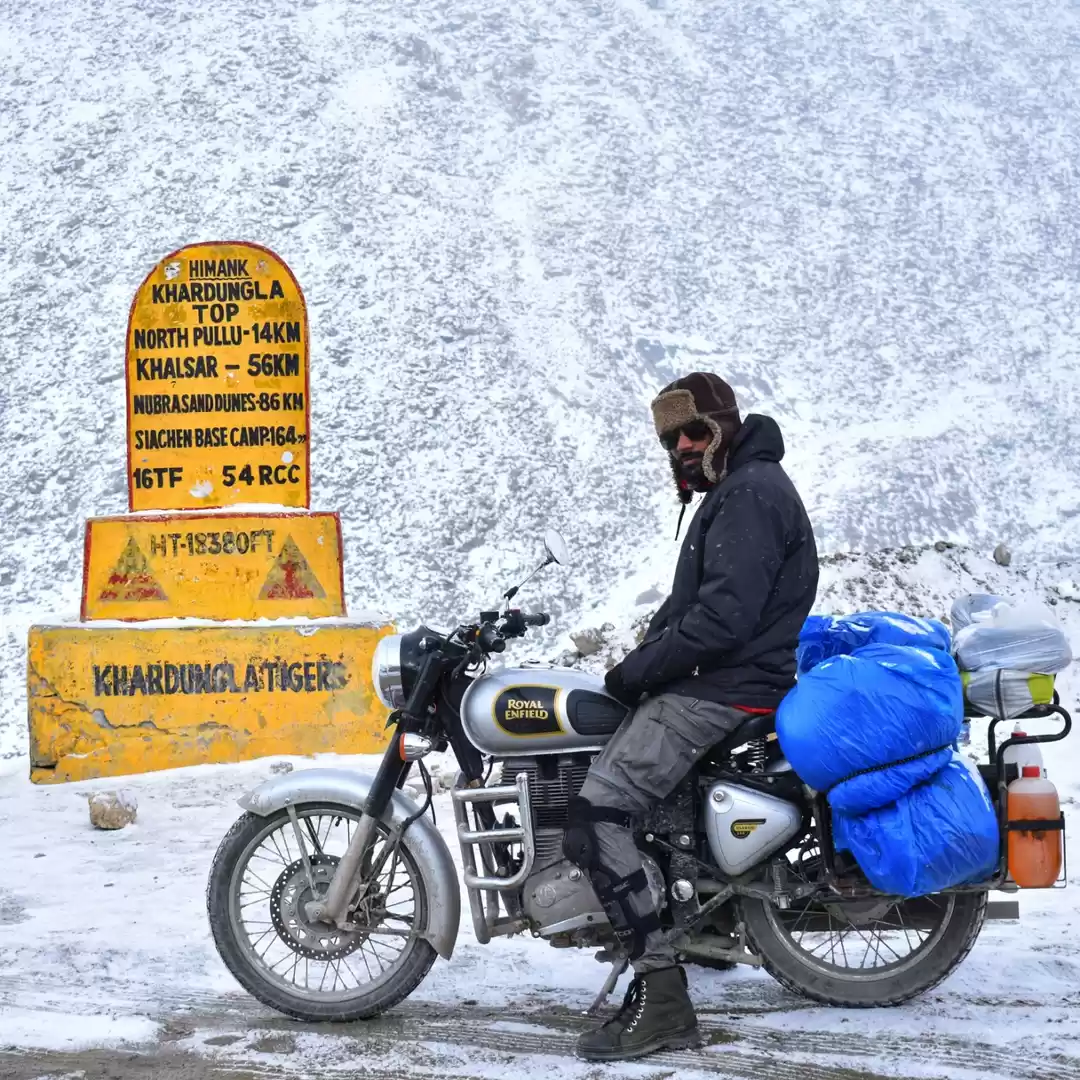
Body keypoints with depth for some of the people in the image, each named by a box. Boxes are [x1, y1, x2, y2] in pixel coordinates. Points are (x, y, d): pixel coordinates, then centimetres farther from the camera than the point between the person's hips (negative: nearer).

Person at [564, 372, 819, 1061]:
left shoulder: (751, 493, -13)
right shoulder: (733, 490, 22)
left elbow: (724, 615, -22)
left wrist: (637, 671, -14)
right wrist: (640, 660, 9)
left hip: (723, 690, -11)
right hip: (705, 681, 11)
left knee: (597, 814, -21)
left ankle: (662, 1002, -24)